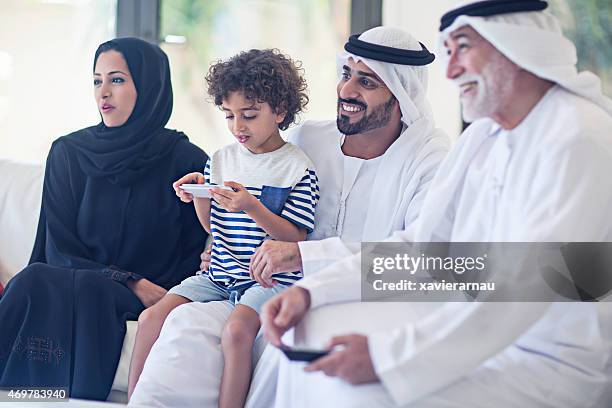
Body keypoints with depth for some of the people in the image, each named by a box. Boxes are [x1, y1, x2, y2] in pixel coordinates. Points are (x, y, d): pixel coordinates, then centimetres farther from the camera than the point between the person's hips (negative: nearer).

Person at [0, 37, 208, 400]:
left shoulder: (186, 161, 4)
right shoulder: (68, 153, 10)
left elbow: (192, 258, 5)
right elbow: (59, 249, 3)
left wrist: (155, 295, -14)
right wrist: (130, 281, -11)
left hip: (149, 299, -2)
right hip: (65, 280, 2)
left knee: (87, 288, -35)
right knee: (36, 279, -32)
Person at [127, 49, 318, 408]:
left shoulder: (298, 167, -6)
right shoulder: (221, 159, 11)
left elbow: (295, 238, -10)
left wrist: (252, 207, -23)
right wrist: (199, 198, -2)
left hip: (270, 278, -6)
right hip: (219, 274, 6)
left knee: (237, 328, -34)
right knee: (152, 317, -11)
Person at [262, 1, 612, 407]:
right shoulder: (482, 135, 10)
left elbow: (523, 284, -27)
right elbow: (418, 244, 12)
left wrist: (388, 358, -29)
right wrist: (312, 291, -2)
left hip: (553, 364, -9)